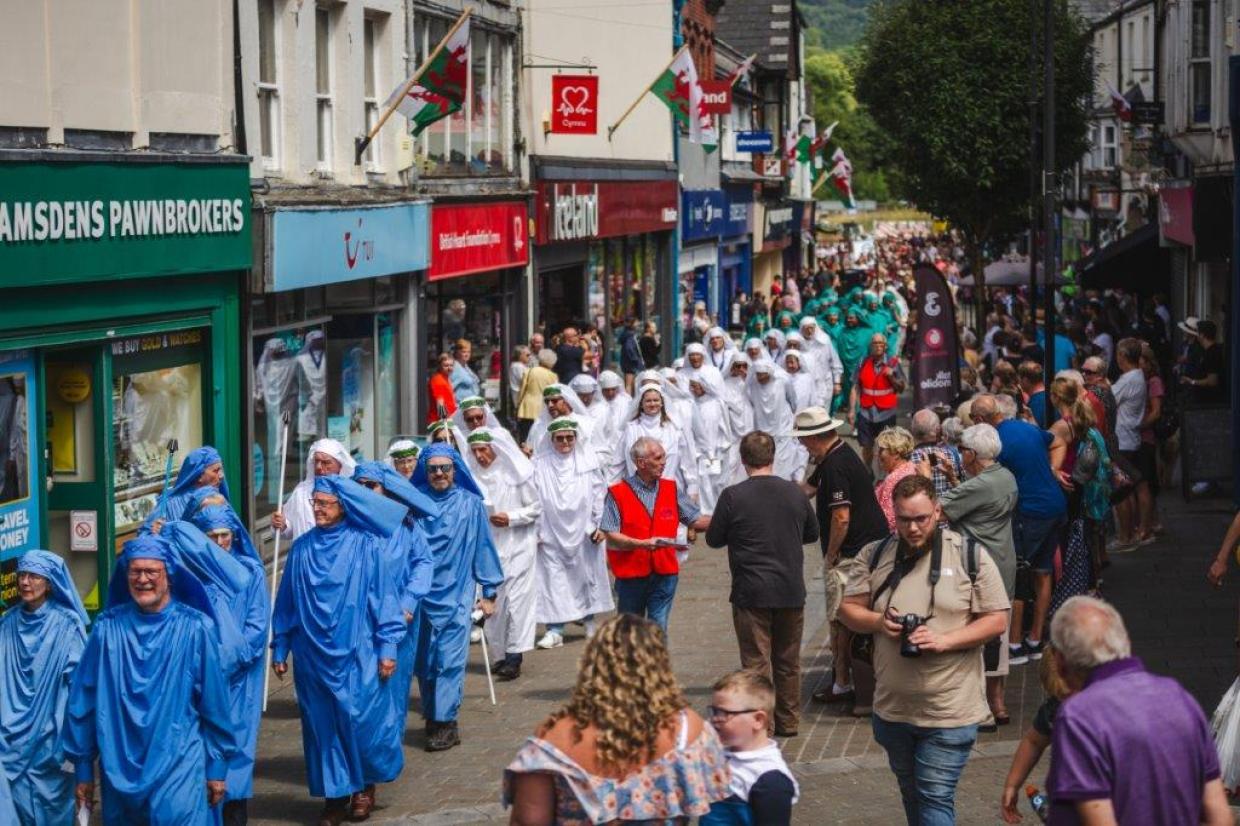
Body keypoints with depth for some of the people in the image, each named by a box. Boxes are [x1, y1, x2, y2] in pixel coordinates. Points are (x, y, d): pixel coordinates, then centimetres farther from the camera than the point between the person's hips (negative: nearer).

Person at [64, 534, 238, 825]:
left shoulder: (195, 628, -5)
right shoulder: (108, 628, -1)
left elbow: (214, 701, 0)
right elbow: (83, 701, 4)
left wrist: (217, 766, 2)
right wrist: (82, 768, 6)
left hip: (179, 768, -2)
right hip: (120, 769, 2)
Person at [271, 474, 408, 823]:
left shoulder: (366, 546, -4)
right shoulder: (302, 549, 4)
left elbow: (384, 597, -3)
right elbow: (286, 602, 10)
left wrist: (387, 648, -6)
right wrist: (280, 649, 9)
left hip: (357, 654, -3)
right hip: (313, 654, 3)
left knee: (361, 721, 0)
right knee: (322, 725, 6)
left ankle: (365, 785, 24)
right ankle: (335, 795, 17)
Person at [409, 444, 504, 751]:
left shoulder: (470, 504, 2)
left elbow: (483, 548, 7)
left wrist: (489, 592, 8)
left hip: (456, 595, -2)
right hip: (420, 596, 2)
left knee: (449, 659, -7)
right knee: (423, 659, 5)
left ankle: (445, 722, -4)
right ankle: (432, 719, 16)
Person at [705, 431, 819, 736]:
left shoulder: (732, 497, -12)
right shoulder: (795, 493, 0)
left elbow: (714, 539, -2)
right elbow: (812, 533, 14)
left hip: (752, 593, -4)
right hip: (791, 591, 4)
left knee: (757, 662, 2)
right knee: (788, 660, 16)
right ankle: (788, 721, 25)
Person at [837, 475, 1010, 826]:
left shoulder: (970, 556, -6)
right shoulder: (875, 556, 3)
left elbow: (997, 620, -5)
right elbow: (848, 609, 8)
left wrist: (944, 640, -18)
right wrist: (878, 621, -14)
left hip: (949, 713, -4)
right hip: (893, 708, 4)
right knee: (912, 796, 20)